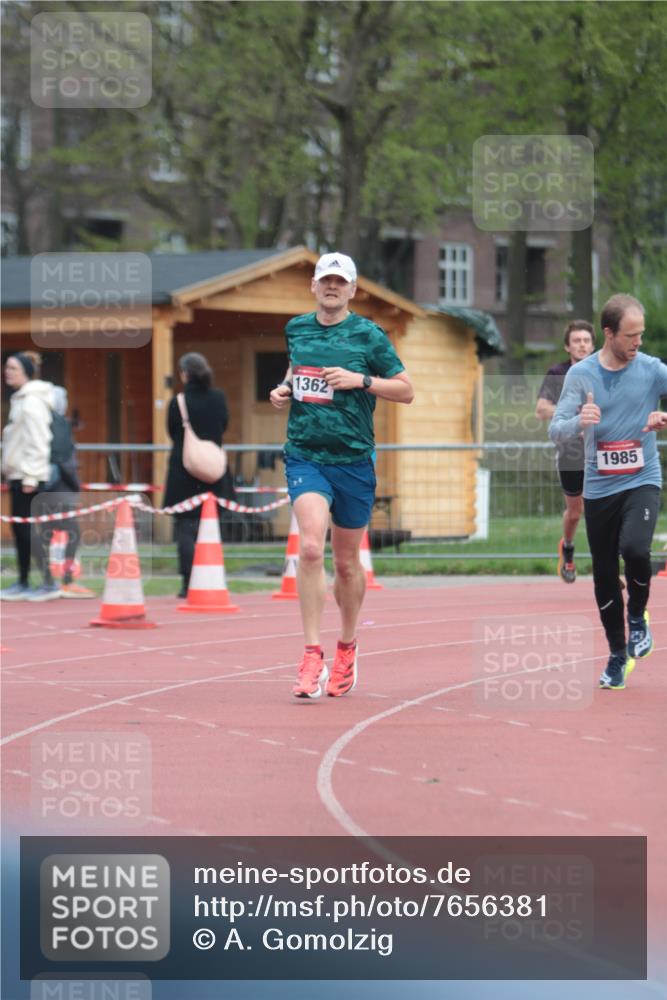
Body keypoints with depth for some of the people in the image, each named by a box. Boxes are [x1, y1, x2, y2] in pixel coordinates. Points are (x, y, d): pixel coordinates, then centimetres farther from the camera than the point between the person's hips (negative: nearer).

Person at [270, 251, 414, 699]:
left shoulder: (369, 335, -1)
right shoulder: (296, 329, 9)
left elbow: (406, 390, 1)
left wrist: (361, 380, -13)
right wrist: (284, 390, 7)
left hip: (354, 460, -1)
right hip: (305, 456, 1)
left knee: (346, 561, 10)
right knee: (310, 548, -19)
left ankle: (347, 648, 32)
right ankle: (313, 656, -18)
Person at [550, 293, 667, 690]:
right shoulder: (581, 374, -2)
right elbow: (556, 430, -5)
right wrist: (579, 421, -27)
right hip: (599, 488, 2)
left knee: (635, 549, -28)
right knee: (605, 578, 5)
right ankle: (618, 656, 23)